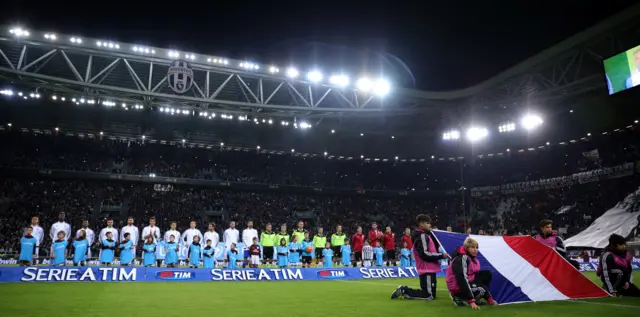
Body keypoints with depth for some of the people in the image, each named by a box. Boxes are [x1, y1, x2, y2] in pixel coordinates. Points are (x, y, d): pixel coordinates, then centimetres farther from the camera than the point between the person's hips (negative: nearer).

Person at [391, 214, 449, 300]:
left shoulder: (426, 235, 19)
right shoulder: (422, 236, -13)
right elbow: (424, 254, -21)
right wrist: (441, 255, -17)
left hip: (429, 269, 10)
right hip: (427, 270, -10)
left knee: (429, 293, 14)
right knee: (429, 296, -9)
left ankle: (404, 290, 14)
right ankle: (404, 291, -3)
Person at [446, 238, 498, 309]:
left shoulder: (474, 259, 6)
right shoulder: (461, 259, -22)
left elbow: (478, 277, 9)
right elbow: (463, 280, -30)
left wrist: (489, 298, 3)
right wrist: (471, 301, -34)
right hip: (458, 288, -9)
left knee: (487, 274, 1)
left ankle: (476, 298, 0)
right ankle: (460, 299, -9)